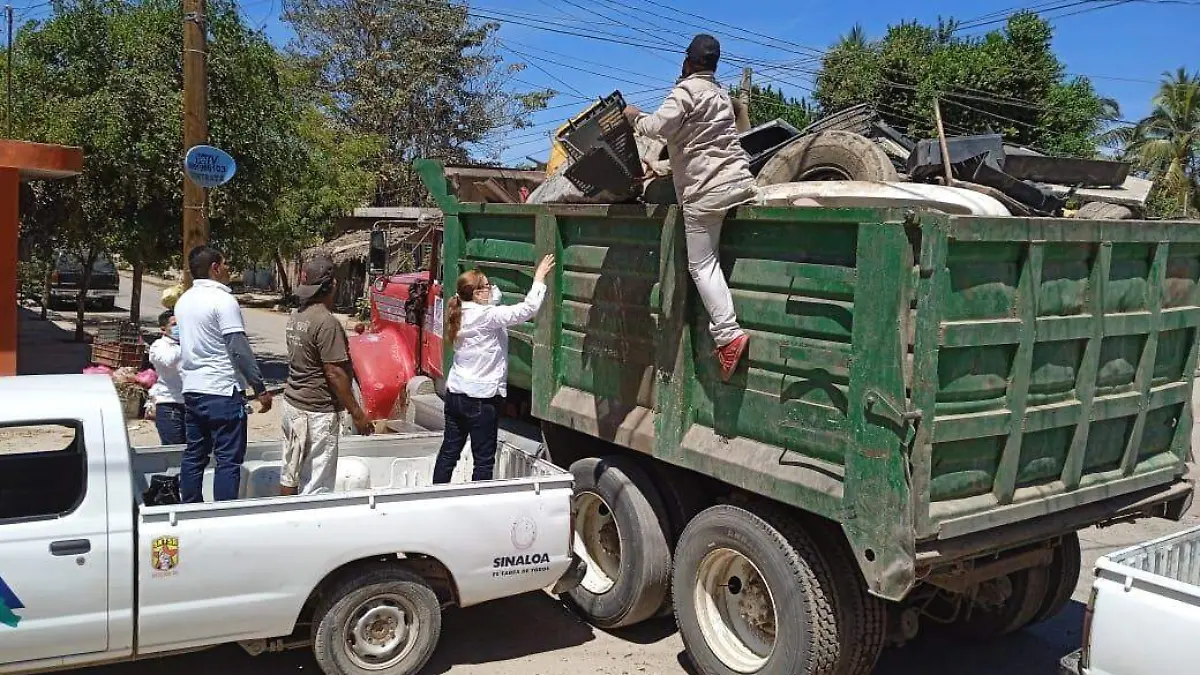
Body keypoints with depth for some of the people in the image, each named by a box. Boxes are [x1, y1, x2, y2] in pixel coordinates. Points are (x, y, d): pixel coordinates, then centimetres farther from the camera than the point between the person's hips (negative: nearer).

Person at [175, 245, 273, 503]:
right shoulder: (223, 300, -13)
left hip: (191, 390, 8)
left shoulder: (183, 301, 12)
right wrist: (260, 389, -14)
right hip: (222, 392, -8)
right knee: (228, 460, -3)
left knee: (194, 456, 14)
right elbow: (239, 349, -17)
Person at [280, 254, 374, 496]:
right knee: (316, 485, 0)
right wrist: (357, 412, -14)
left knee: (290, 475, 16)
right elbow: (334, 373, -20)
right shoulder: (326, 322, -19)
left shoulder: (296, 317, 7)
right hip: (317, 412, -9)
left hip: (292, 404, 9)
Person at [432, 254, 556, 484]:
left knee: (449, 452, 15)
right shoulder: (486, 316, -18)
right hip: (481, 398, -8)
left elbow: (494, 297, 21)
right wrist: (539, 278, -12)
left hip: (456, 394, 8)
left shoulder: (462, 313, 5)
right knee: (484, 460, 2)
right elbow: (527, 309, -20)